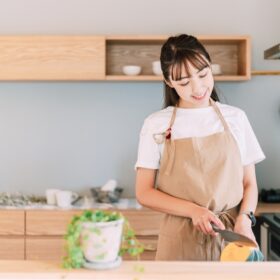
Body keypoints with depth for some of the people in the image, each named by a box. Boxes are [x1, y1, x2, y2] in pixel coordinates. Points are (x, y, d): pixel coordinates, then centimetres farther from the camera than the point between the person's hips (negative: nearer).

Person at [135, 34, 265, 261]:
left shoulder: (235, 118, 4)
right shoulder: (156, 124, -2)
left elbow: (249, 183, 7)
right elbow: (144, 193, -2)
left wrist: (245, 218, -12)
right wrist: (194, 210, -14)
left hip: (232, 235, 1)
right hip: (181, 241, -1)